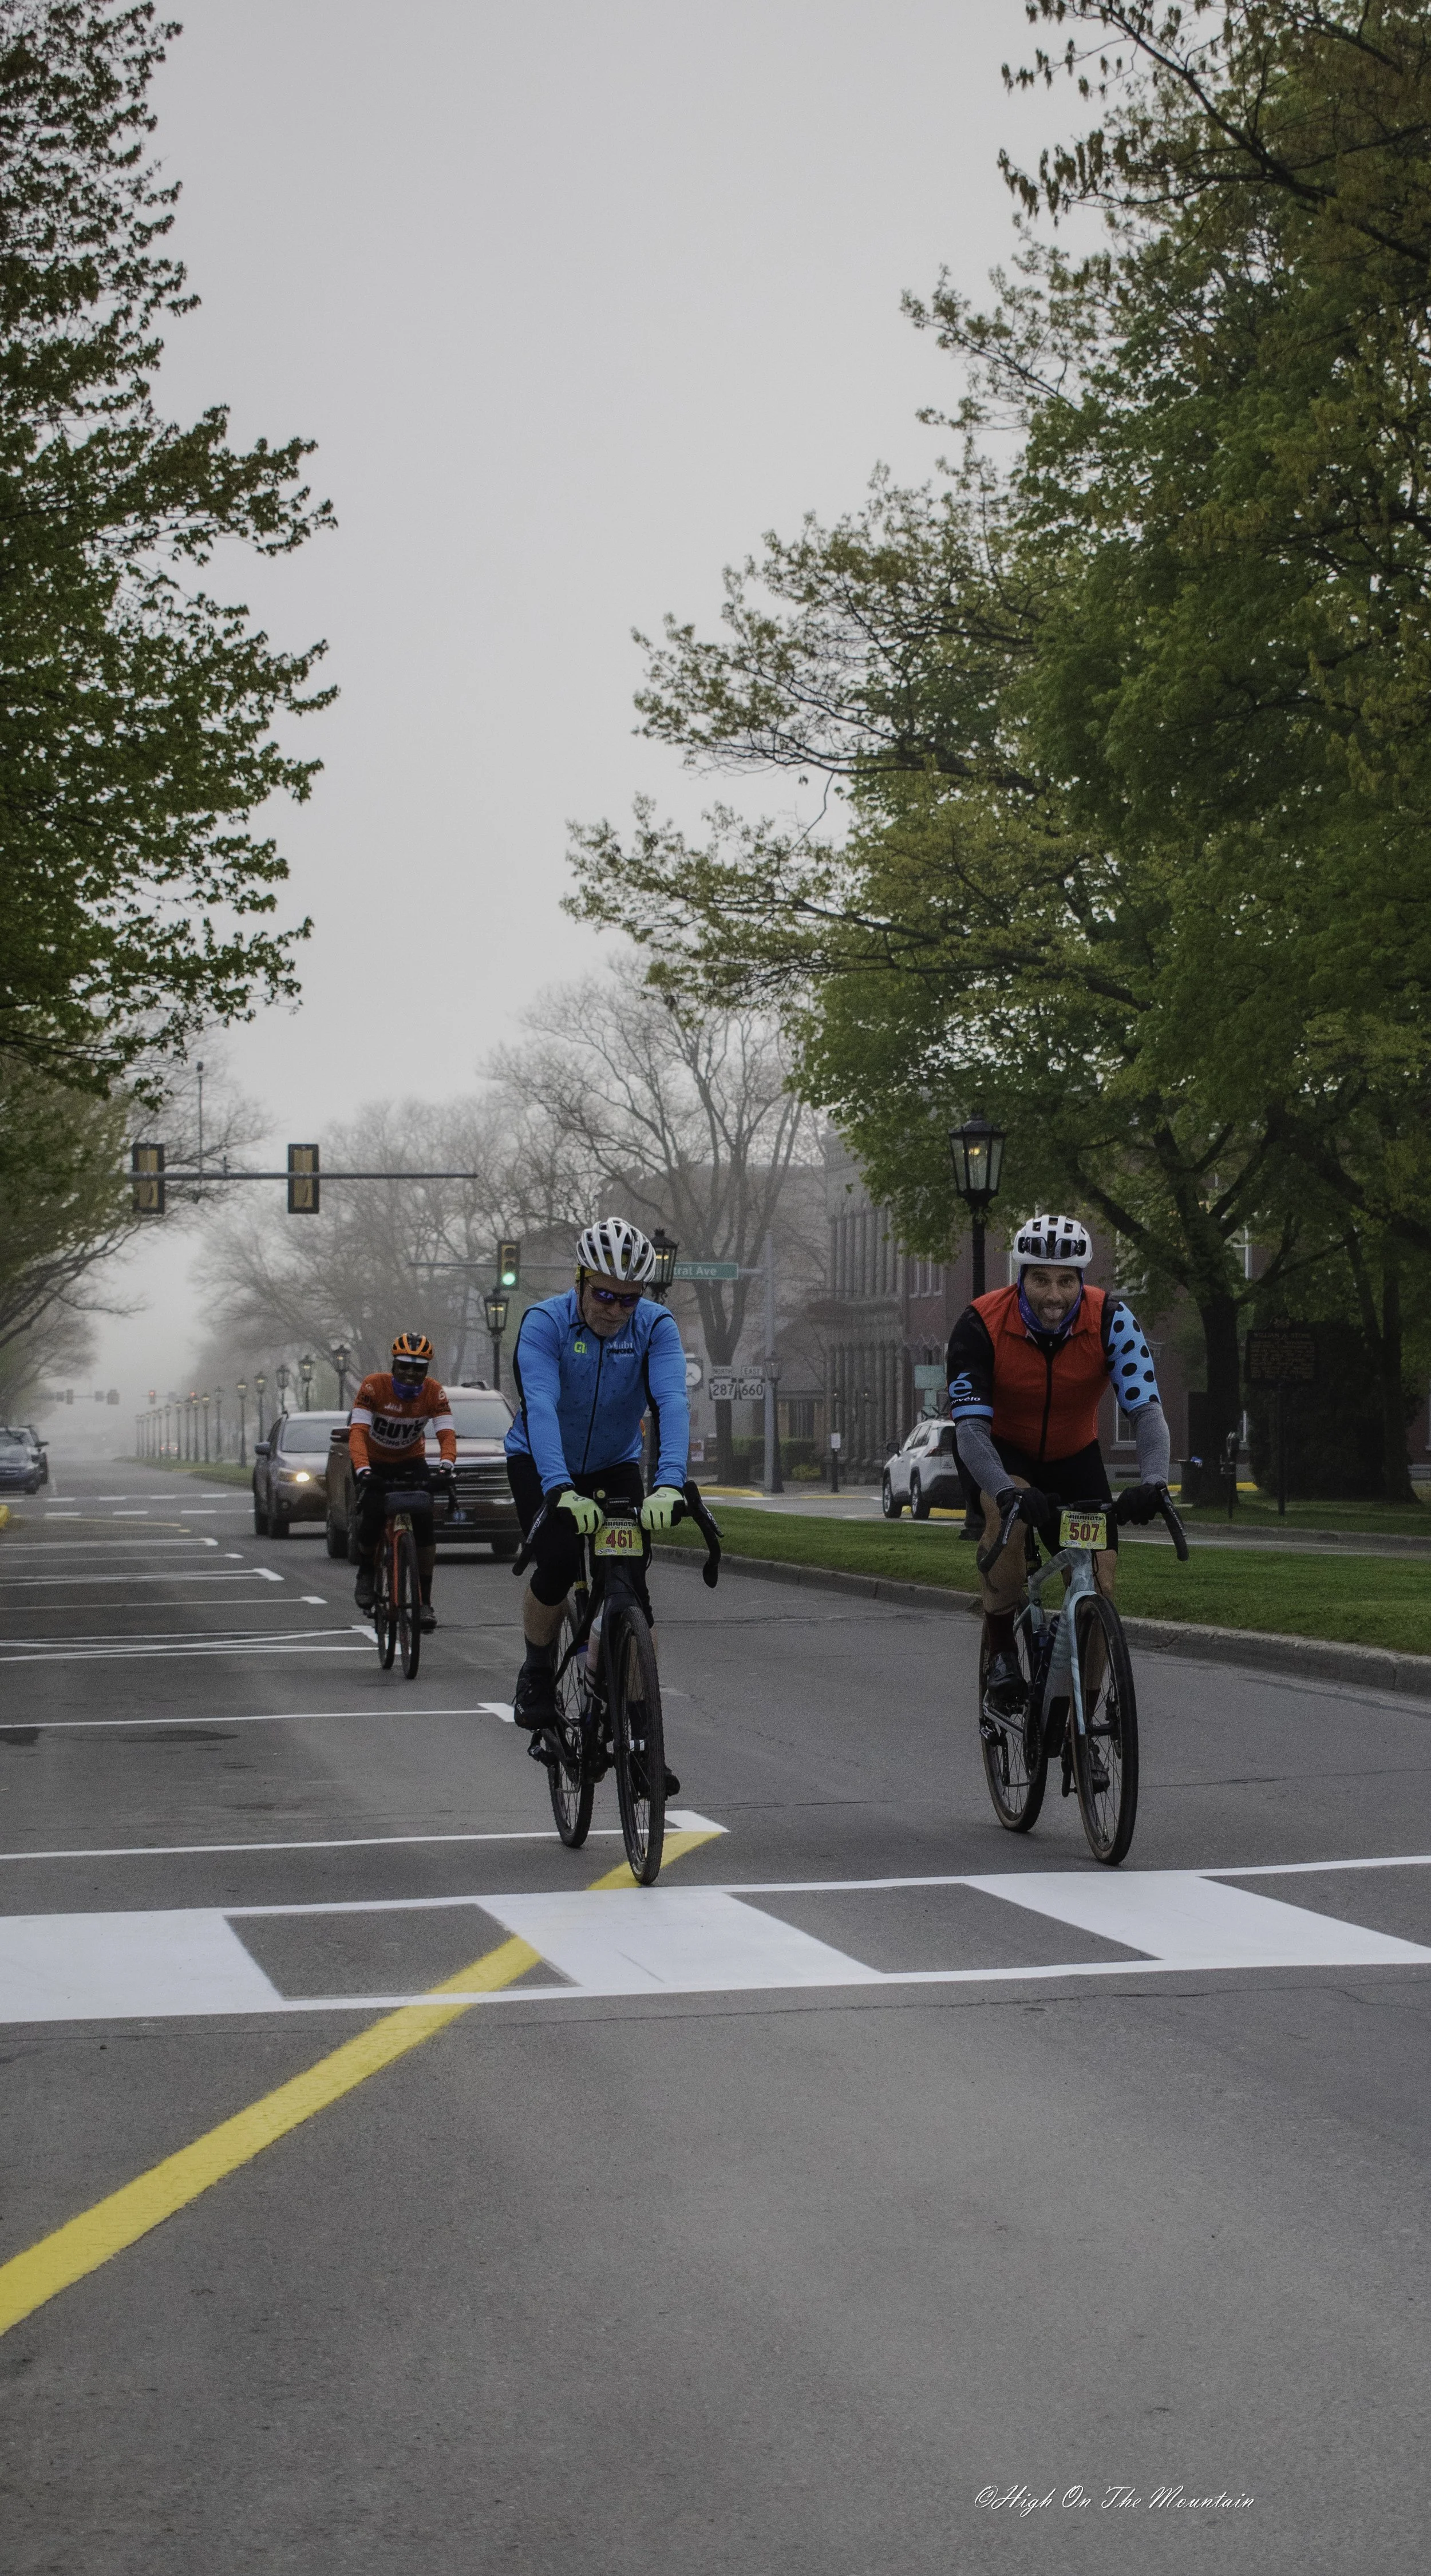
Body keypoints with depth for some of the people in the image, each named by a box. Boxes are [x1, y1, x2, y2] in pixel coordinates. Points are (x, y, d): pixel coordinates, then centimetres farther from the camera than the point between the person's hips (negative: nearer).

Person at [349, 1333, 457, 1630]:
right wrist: (362, 1471, -50)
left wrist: (447, 1466, -48)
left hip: (411, 1462, 2)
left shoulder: (433, 1392, -19)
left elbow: (447, 1434, -27)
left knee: (424, 1520, -19)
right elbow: (357, 1432, -34)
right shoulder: (374, 1386, -25)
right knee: (372, 1517, -26)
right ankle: (366, 1572, 7)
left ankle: (424, 1601, -11)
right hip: (374, 1462, -2)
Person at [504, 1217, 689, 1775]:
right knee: (558, 1563, -26)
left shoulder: (655, 1326, -20)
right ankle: (536, 1674, 1)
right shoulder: (544, 1323, -26)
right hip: (542, 1463, -2)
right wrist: (562, 1491, -53)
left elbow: (671, 1403, -34)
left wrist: (668, 1483, -51)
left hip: (615, 1465, 2)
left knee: (631, 1585, -12)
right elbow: (540, 1407, -38)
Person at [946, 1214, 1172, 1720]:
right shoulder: (981, 1324, -29)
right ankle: (1001, 1655, -18)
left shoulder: (1110, 1319, -25)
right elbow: (970, 1427, -34)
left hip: (1074, 1455, 2)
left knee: (1099, 1585, -9)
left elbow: (1147, 1409, -31)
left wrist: (1153, 1480, -51)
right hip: (1001, 1451, -2)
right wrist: (1007, 1491, -53)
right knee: (1008, 1516, -36)